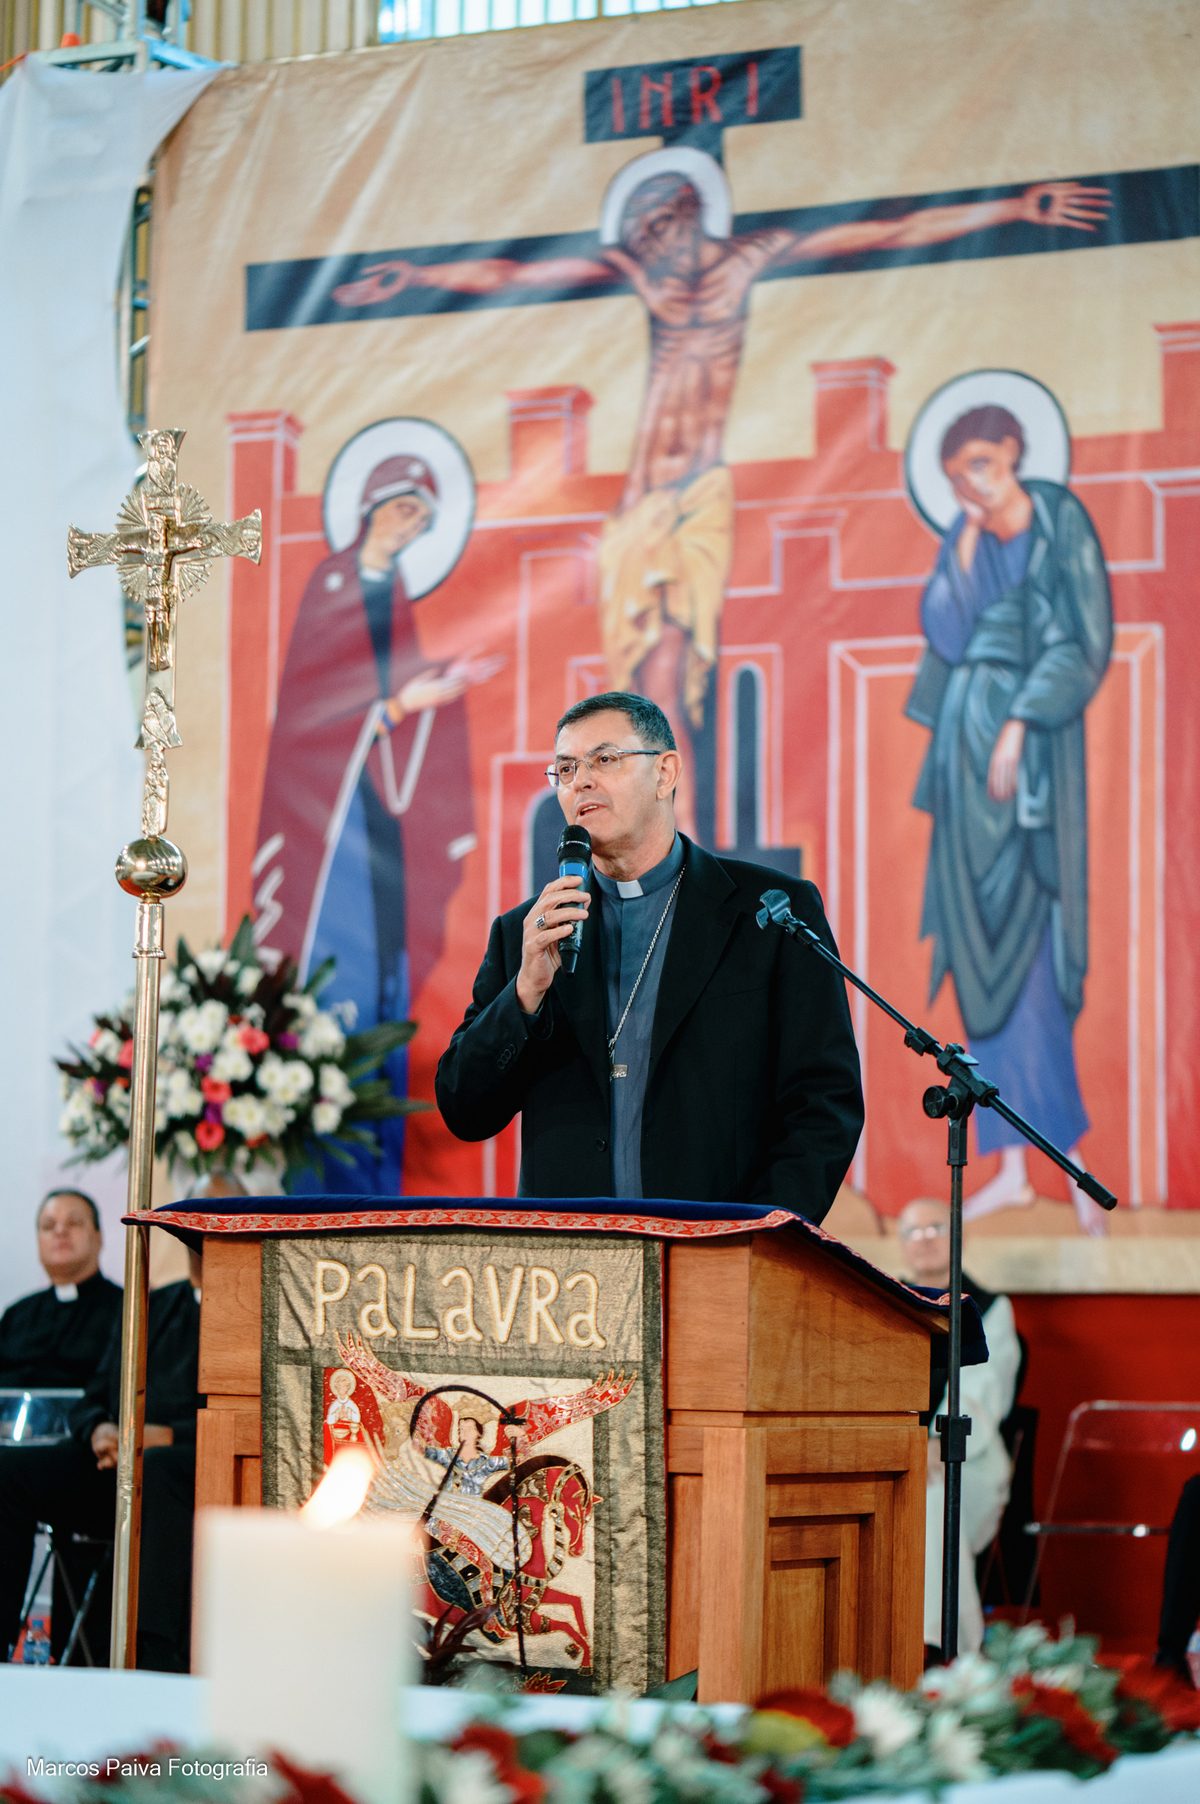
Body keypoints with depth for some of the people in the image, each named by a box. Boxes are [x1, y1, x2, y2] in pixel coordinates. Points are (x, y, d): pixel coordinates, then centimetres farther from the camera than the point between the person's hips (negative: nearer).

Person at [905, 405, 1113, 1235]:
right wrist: (966, 550, -8)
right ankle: (1014, 1162, 5)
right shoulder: (964, 538, 11)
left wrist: (1019, 724, -18)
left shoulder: (1061, 524, -5)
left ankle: (1069, 1151, -7)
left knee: (1021, 945, -11)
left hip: (1030, 750, -6)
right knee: (980, 955, 3)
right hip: (967, 745, 6)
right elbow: (948, 636, 0)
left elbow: (1083, 644, -10)